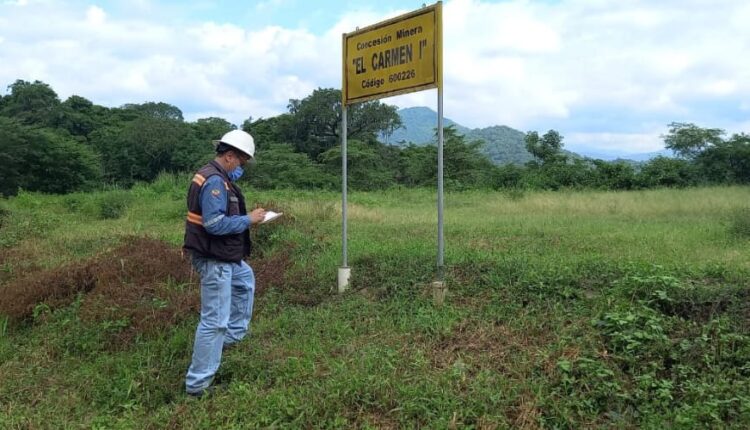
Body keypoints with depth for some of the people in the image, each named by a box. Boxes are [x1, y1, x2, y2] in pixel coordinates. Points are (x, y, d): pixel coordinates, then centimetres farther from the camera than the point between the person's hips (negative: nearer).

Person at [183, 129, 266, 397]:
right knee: (214, 320, -5)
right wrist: (249, 220, -17)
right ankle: (197, 383, 3)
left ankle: (233, 334, 41)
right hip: (214, 259, -11)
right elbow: (216, 224, -28)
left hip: (222, 256, 11)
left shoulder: (215, 176, 11)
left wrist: (246, 217, 10)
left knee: (245, 280, 34)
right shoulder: (214, 181, -22)